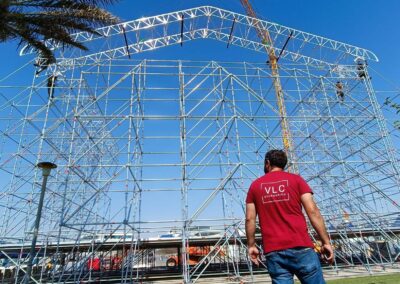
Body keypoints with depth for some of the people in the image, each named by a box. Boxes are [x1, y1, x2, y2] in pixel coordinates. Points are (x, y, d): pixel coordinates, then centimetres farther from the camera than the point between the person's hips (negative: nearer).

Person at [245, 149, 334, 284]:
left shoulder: (255, 185, 9)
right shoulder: (296, 179, 5)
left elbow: (250, 219, 5)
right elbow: (313, 211, -3)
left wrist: (251, 245, 13)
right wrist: (326, 242, 1)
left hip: (273, 251, 2)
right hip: (300, 247, -1)